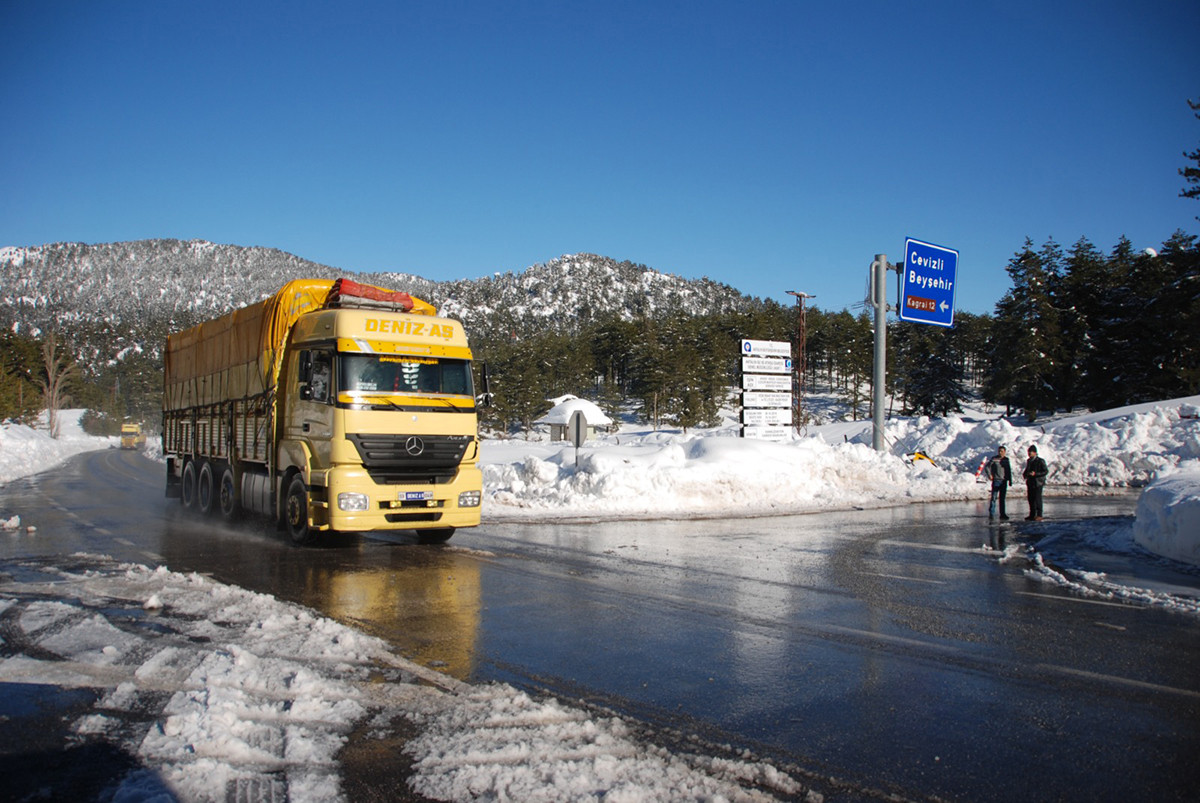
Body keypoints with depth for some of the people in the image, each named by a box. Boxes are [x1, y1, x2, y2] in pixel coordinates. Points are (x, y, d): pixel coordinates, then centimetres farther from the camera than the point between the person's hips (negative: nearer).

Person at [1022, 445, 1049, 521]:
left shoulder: (1040, 461, -8)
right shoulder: (1029, 461, 14)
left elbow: (1046, 471, -11)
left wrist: (1035, 474, -20)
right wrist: (1025, 474, 5)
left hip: (1038, 482, -7)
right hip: (1030, 482, 7)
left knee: (1037, 498, -8)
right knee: (1030, 498, 7)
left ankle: (1039, 515, -3)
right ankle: (1032, 515, 14)